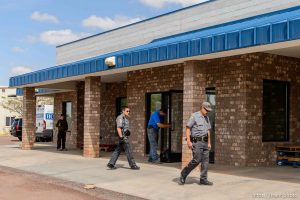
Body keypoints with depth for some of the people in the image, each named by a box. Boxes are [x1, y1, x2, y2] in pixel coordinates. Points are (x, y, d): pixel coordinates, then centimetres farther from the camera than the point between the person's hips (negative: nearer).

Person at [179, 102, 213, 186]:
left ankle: (203, 179, 6)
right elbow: (188, 129, -10)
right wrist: (188, 141, -18)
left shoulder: (207, 118, 15)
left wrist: (209, 143, 15)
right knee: (196, 160, -11)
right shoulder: (194, 116, -7)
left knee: (205, 160, 1)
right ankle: (183, 174, 4)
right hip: (196, 141, -7)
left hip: (204, 142, 7)